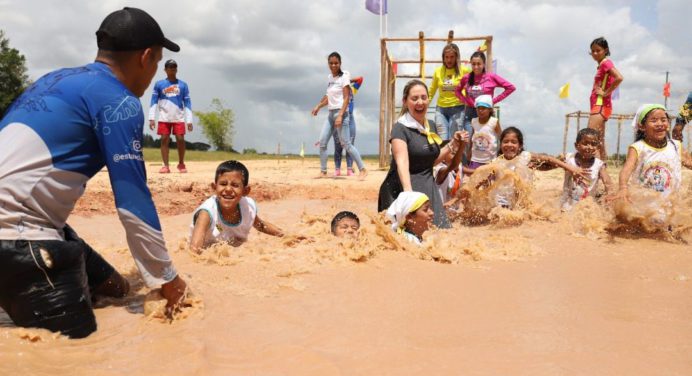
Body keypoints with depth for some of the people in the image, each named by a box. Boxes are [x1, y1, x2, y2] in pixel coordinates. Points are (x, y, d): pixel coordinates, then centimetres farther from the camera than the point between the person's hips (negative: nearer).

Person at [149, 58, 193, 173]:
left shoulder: (183, 85, 8)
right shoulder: (159, 84, 7)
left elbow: (187, 103, 7)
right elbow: (154, 102, 6)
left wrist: (189, 120, 0)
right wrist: (151, 118, -3)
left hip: (179, 118, 0)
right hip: (164, 118, 0)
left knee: (180, 139, -7)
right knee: (164, 140, -2)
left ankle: (181, 164, 11)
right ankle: (166, 166, 4)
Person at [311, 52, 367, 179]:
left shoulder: (344, 76, -7)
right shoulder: (329, 77, 14)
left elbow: (346, 98, -14)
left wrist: (340, 115, -22)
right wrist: (318, 106, 15)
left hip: (341, 113, -8)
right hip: (330, 114, 8)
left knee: (346, 144, -9)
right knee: (322, 142, 3)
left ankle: (362, 170, 0)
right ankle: (323, 172, 11)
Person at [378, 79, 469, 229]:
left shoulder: (430, 126, 8)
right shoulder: (401, 128, -13)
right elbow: (402, 162, -28)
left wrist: (453, 144, 8)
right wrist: (408, 191, -43)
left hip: (428, 187, 7)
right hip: (403, 188, -7)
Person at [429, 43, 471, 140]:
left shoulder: (464, 71, -3)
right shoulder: (438, 71, 7)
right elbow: (431, 92, 17)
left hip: (457, 109, -2)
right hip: (441, 109, 2)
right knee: (442, 140, -3)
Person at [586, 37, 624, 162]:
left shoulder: (606, 63, -9)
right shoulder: (601, 65, 18)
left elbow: (619, 78, -25)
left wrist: (606, 93, -19)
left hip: (600, 106, -10)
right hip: (599, 106, 10)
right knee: (599, 140, 11)